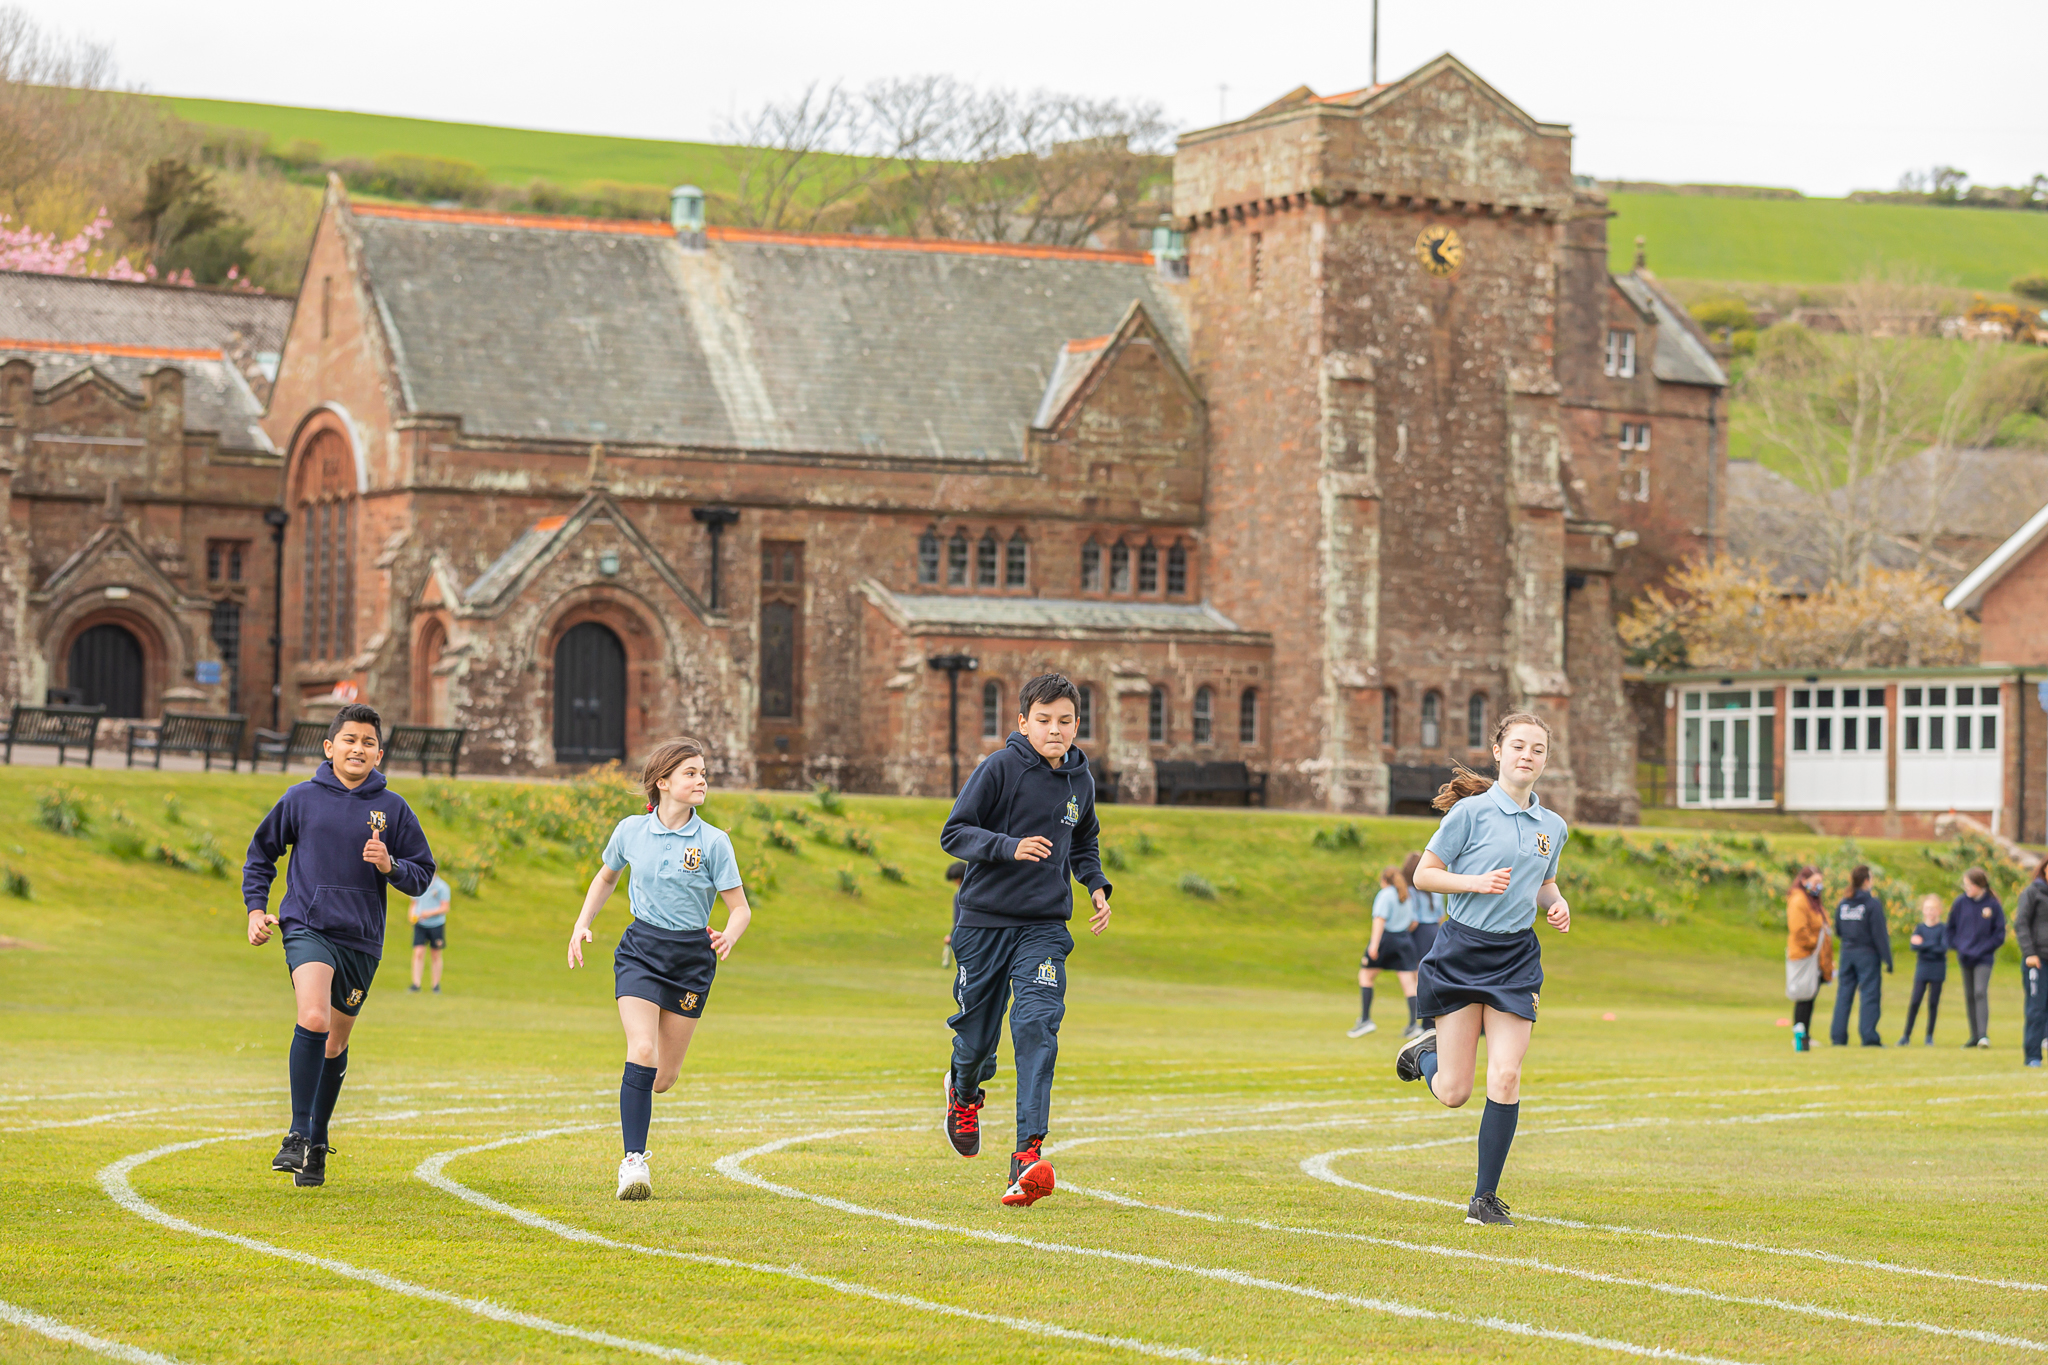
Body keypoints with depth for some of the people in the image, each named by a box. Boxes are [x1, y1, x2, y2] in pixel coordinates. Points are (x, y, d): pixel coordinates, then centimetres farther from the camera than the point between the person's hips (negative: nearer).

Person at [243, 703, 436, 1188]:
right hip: (308, 928, -2)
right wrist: (256, 908, 5)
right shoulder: (301, 798, 3)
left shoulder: (392, 808, 4)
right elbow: (261, 855, 15)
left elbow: (423, 874, 8)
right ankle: (299, 1136, -22)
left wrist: (391, 867, -11)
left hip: (362, 939, 2)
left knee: (335, 1046, 13)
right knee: (313, 1019, -27)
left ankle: (317, 1147, 30)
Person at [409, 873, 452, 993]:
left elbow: (444, 908, -8)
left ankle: (436, 985, 18)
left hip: (436, 925, -2)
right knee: (418, 953, -10)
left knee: (436, 956, 7)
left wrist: (430, 913, -22)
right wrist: (412, 914, -4)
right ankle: (416, 984, -11)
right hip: (420, 925, 2)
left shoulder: (442, 887, -4)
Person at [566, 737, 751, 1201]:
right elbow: (606, 877, 19)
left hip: (692, 957, 0)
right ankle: (633, 1161, -16)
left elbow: (741, 907, -4)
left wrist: (729, 936, -25)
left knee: (662, 1079, 5)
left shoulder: (713, 842, -6)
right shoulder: (631, 831, -1)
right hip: (640, 949, 0)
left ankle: (634, 1103, 43)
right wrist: (582, 924, 7)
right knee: (642, 1052, -21)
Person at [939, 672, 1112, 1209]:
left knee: (1037, 1026, -18)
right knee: (977, 1037, 7)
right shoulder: (1000, 768, -8)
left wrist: (1097, 885, 9)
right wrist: (1010, 846, -24)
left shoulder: (1080, 781, 7)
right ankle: (964, 1092, 45)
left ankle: (1028, 1155, -25)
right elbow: (953, 833, -9)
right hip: (985, 920, -2)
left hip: (1044, 927, 2)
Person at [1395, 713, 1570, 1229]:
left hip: (1515, 958, 3)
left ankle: (1485, 1198, 2)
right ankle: (1425, 1051, 37)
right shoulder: (1471, 811, -8)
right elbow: (1424, 874, -4)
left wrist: (1556, 903, 3)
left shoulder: (1552, 827, 8)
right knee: (1453, 1093, 0)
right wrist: (1478, 882, -19)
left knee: (1505, 1078, -10)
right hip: (1462, 951, -3)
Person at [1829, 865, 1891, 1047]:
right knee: (1870, 994, -1)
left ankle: (1838, 1036, 6)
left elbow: (1838, 931, 10)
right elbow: (1880, 934, -11)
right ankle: (1868, 1037, -5)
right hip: (1867, 953, -5)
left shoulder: (1842, 904, 5)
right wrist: (1887, 959, -7)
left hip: (1847, 953, 5)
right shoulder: (1873, 903, -10)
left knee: (1844, 993, 8)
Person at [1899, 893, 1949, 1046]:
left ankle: (1930, 1036, 10)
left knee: (1933, 1003, 2)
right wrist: (1932, 946, -18)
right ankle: (1906, 1035, -2)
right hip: (1922, 968, 1)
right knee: (1915, 1002, -5)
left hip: (1937, 970, -1)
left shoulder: (1943, 928, 0)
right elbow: (1913, 946, -8)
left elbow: (1943, 948, -13)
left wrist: (1923, 944, -13)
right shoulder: (1920, 928, 6)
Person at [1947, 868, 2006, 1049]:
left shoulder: (1993, 905, -6)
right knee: (1969, 996, 8)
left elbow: (1999, 933, -2)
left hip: (1984, 958, -4)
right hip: (1964, 958, 4)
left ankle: (1984, 1034, -19)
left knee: (1981, 993, -16)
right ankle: (1974, 1036, 16)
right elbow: (1951, 927, 12)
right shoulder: (1961, 903, 1)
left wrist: (1984, 949, -10)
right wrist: (1957, 945, -2)